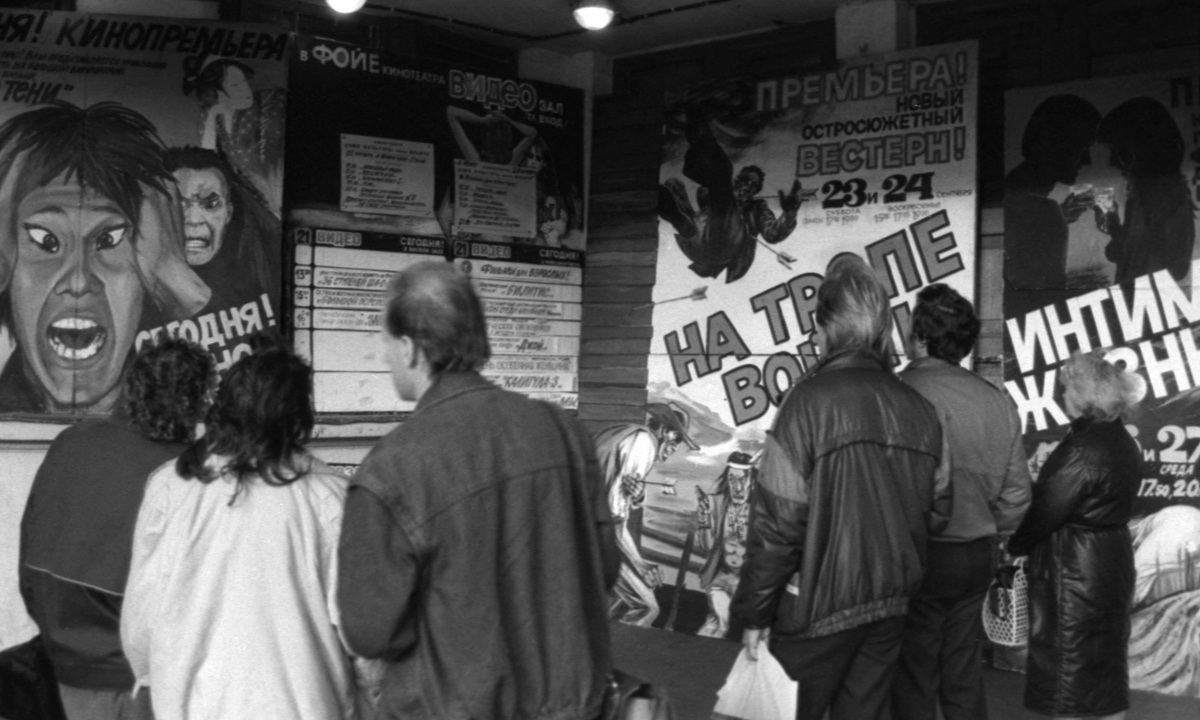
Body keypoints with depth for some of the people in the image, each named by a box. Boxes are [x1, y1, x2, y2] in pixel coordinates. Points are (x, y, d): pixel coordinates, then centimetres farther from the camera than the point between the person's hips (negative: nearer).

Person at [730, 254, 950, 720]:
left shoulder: (811, 401, -14)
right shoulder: (920, 410, 2)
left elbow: (777, 520, -16)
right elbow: (936, 514, 7)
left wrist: (754, 612, -8)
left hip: (819, 606, -5)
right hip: (890, 604, 5)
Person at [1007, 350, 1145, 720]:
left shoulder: (1083, 449, -23)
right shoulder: (1123, 441, 7)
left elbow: (1044, 512, -21)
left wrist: (1012, 545, -6)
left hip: (1074, 571, -9)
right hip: (1112, 561, 9)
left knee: (1065, 667, 1)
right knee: (1107, 661, 18)